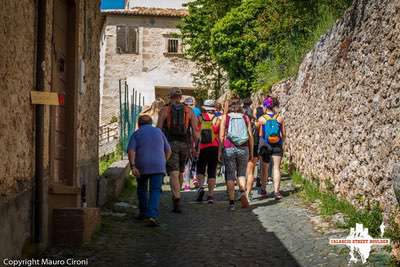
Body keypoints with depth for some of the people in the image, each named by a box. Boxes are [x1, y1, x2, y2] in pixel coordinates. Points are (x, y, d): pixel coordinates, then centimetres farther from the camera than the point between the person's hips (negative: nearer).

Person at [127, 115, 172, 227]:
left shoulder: (136, 134, 8)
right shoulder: (158, 131, 14)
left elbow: (131, 151, -9)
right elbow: (168, 150, 16)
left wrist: (133, 167, -16)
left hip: (142, 167, 0)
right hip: (158, 166, 0)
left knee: (142, 188, 24)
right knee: (155, 191, -3)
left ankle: (143, 212, 33)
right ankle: (152, 216, -22)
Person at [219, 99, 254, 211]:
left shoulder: (225, 117, 2)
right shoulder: (245, 118, 7)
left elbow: (221, 136, -2)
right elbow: (251, 136, 5)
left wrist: (220, 151, 3)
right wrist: (251, 152, 10)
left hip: (229, 149, -1)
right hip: (243, 149, 1)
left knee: (230, 176, 4)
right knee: (241, 174, 16)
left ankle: (232, 202, 2)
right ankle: (243, 192, -9)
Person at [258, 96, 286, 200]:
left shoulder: (261, 119, -7)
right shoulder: (280, 118, -1)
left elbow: (260, 134, -3)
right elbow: (284, 134, 4)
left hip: (265, 145, 0)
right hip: (277, 145, 0)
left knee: (265, 167, 16)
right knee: (276, 168, 2)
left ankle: (263, 189, 24)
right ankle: (276, 191, -8)